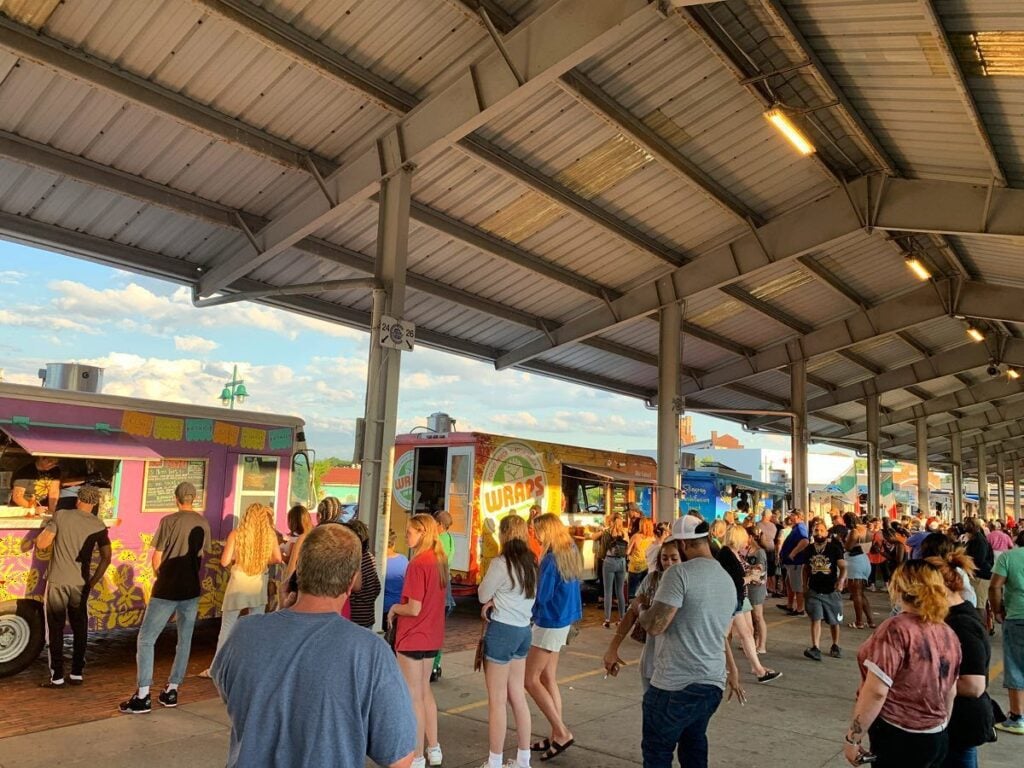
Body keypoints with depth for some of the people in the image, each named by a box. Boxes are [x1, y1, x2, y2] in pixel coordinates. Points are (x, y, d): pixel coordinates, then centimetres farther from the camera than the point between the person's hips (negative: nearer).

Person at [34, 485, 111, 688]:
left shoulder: (61, 515, -7)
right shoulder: (98, 525, 0)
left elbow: (42, 544, -9)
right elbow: (106, 558, -1)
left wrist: (41, 534, 13)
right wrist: (93, 581, 8)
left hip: (57, 581, -2)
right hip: (80, 583, 2)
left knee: (56, 629, 7)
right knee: (80, 628, 13)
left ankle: (57, 677, 8)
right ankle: (77, 674, 18)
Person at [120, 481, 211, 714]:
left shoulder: (169, 521, -10)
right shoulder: (203, 523, 3)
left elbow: (156, 558, -6)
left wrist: (161, 577, 12)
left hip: (167, 590, -4)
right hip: (192, 590, 4)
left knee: (146, 639, 5)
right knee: (184, 640, 13)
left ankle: (143, 697, 2)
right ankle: (172, 690, 18)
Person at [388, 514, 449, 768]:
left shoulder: (418, 564, -22)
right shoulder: (439, 560, 3)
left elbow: (414, 609, -23)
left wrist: (394, 608, -5)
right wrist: (400, 608, 8)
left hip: (413, 638, -8)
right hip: (431, 636, 8)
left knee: (413, 697, 5)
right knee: (425, 691, 21)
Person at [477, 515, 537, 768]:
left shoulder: (502, 562, -18)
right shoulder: (530, 563, 5)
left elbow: (482, 594, -9)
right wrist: (496, 600, -3)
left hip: (502, 630, -8)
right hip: (523, 629, 8)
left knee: (497, 700, 3)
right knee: (518, 696, 16)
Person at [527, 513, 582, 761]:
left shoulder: (551, 558, -21)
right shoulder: (571, 552, 6)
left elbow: (541, 596, -20)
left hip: (550, 623, -9)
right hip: (562, 620, 9)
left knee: (531, 679, 1)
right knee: (548, 678, 15)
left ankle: (562, 732, 1)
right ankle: (557, 734, 19)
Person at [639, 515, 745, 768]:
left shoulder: (680, 573, -16)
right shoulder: (728, 580, 11)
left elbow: (654, 626, -19)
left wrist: (640, 611, 2)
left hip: (675, 684, -8)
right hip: (713, 683, 8)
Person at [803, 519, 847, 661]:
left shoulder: (834, 548, -8)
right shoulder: (809, 549, 3)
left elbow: (843, 567, -14)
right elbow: (806, 568, 15)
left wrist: (841, 580, -32)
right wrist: (805, 585, 10)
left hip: (831, 591, -1)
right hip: (814, 591, 2)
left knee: (834, 621, 13)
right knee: (815, 619, -9)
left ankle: (835, 646, 33)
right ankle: (815, 649, -14)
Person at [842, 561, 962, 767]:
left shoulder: (896, 630, -21)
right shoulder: (949, 635, 1)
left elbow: (876, 692, -22)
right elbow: (951, 692, 12)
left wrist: (852, 737, -13)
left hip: (899, 739, -7)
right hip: (937, 739, 7)